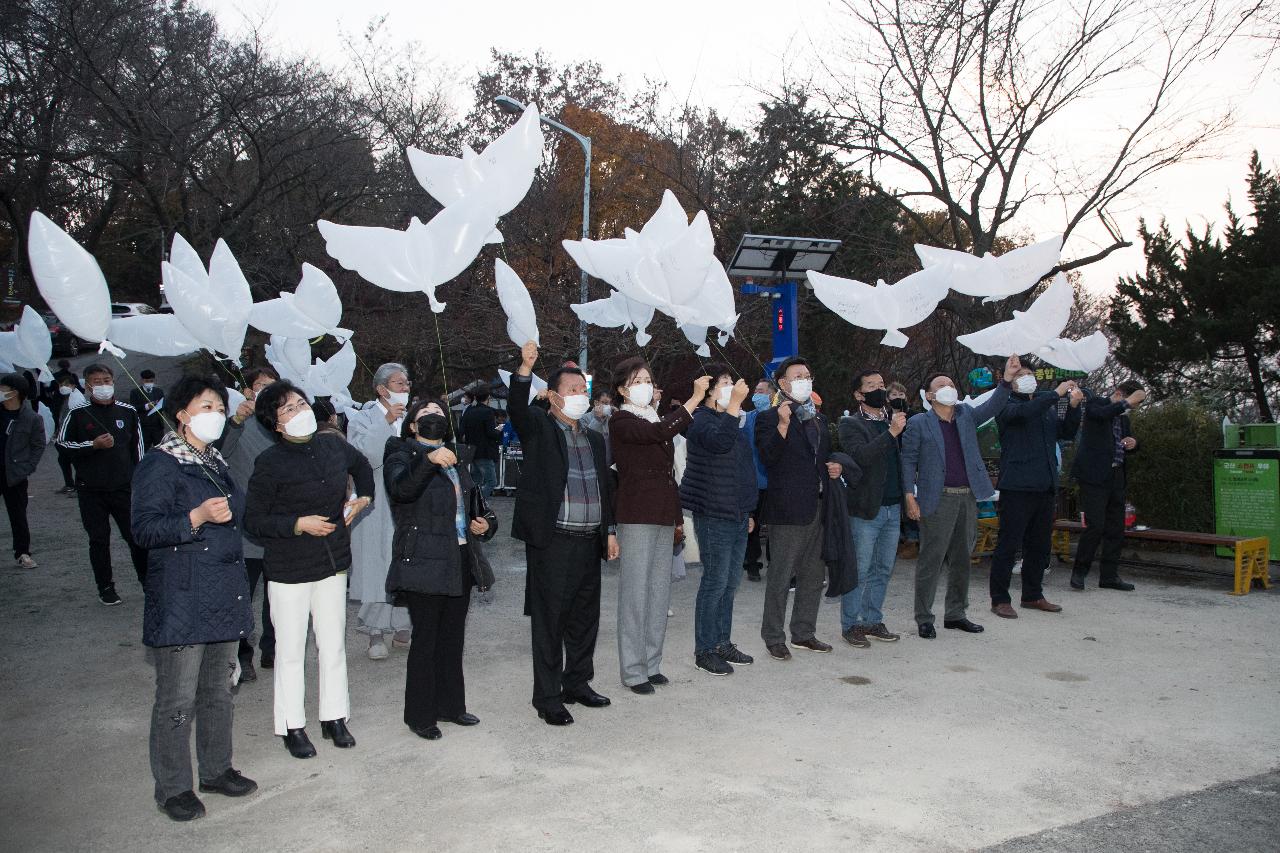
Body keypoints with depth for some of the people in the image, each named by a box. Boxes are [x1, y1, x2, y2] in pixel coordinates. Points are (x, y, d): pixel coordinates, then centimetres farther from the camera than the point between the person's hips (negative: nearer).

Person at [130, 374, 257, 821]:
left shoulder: (215, 462, 16)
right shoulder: (159, 464, -9)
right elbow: (145, 529, -18)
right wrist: (197, 517, -27)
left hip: (224, 595, 8)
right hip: (181, 600, -8)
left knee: (218, 690, 16)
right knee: (178, 699, -1)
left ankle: (217, 769, 29)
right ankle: (172, 787, 12)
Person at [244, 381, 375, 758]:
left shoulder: (334, 445, 0)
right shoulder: (269, 463, -15)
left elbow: (361, 465, 23)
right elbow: (253, 521, -12)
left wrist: (363, 497, 10)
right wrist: (298, 525, -21)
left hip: (333, 564, 5)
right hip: (289, 570, -4)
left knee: (333, 645, 13)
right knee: (291, 650, 7)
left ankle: (334, 717, 27)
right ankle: (293, 726, 21)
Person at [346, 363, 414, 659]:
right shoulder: (362, 419, -1)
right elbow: (364, 456, -19)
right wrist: (387, 422, -20)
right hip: (378, 509, -5)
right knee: (378, 567, -3)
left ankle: (401, 628, 18)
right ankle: (376, 633, 7)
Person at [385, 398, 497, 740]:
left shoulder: (456, 458, 17)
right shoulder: (402, 457, -3)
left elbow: (472, 504, 28)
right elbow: (402, 488, -27)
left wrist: (486, 523, 7)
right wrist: (429, 459, -43)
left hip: (461, 563, 6)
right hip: (424, 562, -6)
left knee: (453, 636, 13)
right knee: (426, 638, -2)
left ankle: (450, 704, 25)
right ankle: (420, 715, 9)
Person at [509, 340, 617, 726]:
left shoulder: (594, 439, 18)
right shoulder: (539, 429, -1)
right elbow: (517, 407, -21)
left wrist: (609, 530, 15)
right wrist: (525, 368, -36)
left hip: (589, 542, 7)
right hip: (552, 540, -6)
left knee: (585, 617, 14)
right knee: (549, 620, 0)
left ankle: (577, 683, 30)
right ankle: (548, 697, 9)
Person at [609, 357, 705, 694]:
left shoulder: (657, 419, 18)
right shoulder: (621, 421, -6)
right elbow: (659, 432, -24)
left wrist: (677, 516, 18)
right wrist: (695, 398, -23)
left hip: (663, 514, 8)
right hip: (636, 516, -8)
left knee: (659, 591, 10)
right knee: (636, 591, -4)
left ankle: (651, 663, 19)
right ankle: (633, 670, 3)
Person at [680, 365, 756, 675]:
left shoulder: (732, 419, 19)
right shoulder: (701, 419, -11)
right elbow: (720, 441, -34)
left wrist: (749, 511, 24)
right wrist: (734, 403, -29)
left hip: (736, 514, 9)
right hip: (713, 514, -9)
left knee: (730, 581, 13)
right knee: (716, 581, -5)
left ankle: (723, 642, 24)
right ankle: (705, 650, 4)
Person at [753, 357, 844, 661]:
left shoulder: (819, 419, 18)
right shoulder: (769, 418, -7)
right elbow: (768, 459, -20)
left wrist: (835, 467, 7)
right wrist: (783, 424, -28)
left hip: (818, 508, 8)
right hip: (788, 510, -8)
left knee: (813, 575, 14)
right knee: (780, 578, -2)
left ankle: (804, 633, 27)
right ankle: (774, 639, 8)